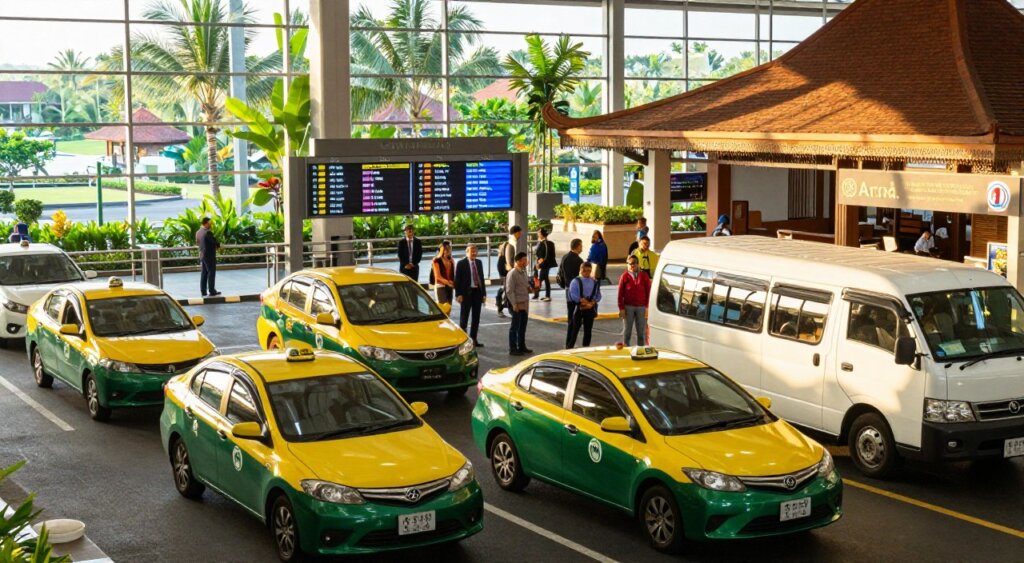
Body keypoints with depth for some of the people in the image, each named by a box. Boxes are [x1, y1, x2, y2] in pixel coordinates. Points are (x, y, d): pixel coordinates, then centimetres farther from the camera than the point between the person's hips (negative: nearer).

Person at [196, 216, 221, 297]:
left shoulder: (198, 232, 6)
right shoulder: (208, 232, -20)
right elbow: (214, 242, -17)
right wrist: (219, 245, 3)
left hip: (202, 256, 8)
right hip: (209, 256, -8)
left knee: (203, 274, 11)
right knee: (211, 273, -1)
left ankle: (203, 291, 12)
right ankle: (212, 291, 1)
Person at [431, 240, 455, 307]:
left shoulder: (451, 261, 15)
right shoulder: (437, 260, -3)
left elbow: (453, 274, 12)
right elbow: (438, 276, -9)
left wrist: (454, 284, -5)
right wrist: (447, 282, -18)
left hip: (450, 287, 6)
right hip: (440, 286, -6)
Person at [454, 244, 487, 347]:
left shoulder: (479, 263, 11)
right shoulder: (461, 263, -6)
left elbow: (481, 278, 13)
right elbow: (457, 280, -8)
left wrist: (483, 293, 9)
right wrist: (458, 294, -15)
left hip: (477, 292, 6)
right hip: (466, 292, -6)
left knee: (476, 317, 8)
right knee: (464, 317, 1)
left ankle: (473, 340, 15)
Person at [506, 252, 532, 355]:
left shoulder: (523, 273, 12)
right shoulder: (512, 274, -13)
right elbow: (509, 291, -16)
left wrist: (530, 289, 1)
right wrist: (514, 304, -19)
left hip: (525, 304, 8)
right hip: (517, 304, -8)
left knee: (523, 327, 15)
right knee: (515, 327, -2)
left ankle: (521, 347, 25)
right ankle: (513, 349, 3)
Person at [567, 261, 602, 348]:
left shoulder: (595, 283, 5)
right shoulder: (576, 282, -7)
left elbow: (598, 296, 2)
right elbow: (573, 295, -14)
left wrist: (592, 303, -14)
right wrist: (582, 301, -17)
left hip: (590, 309, 4)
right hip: (578, 308, -4)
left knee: (588, 330, 9)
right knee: (575, 329, -1)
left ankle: (586, 347, 19)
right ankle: (569, 347, 6)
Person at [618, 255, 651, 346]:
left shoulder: (644, 276, 4)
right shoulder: (624, 276, 0)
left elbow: (648, 292, 3)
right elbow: (620, 294, -1)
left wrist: (647, 307, -4)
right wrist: (621, 308, -5)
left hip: (641, 307, 1)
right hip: (628, 307, -1)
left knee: (641, 332, 6)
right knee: (627, 331, 6)